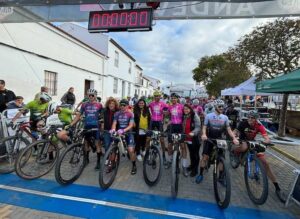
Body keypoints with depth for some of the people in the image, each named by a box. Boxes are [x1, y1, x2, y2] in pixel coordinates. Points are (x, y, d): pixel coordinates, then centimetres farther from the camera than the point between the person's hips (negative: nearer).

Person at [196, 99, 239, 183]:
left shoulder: (225, 117, 0)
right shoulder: (208, 116, -7)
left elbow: (228, 129, 2)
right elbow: (204, 127, -6)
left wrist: (234, 138, -13)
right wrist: (204, 134, -25)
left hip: (219, 140, 2)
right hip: (209, 139, -2)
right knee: (205, 157, -4)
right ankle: (201, 174, 13)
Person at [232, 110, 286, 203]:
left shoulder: (259, 126, -17)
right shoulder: (243, 123, -21)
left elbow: (267, 139, -24)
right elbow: (235, 133, -23)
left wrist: (265, 141, -47)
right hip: (243, 142, -2)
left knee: (265, 163, -7)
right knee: (244, 147, -42)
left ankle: (277, 188, 6)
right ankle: (235, 153, -7)